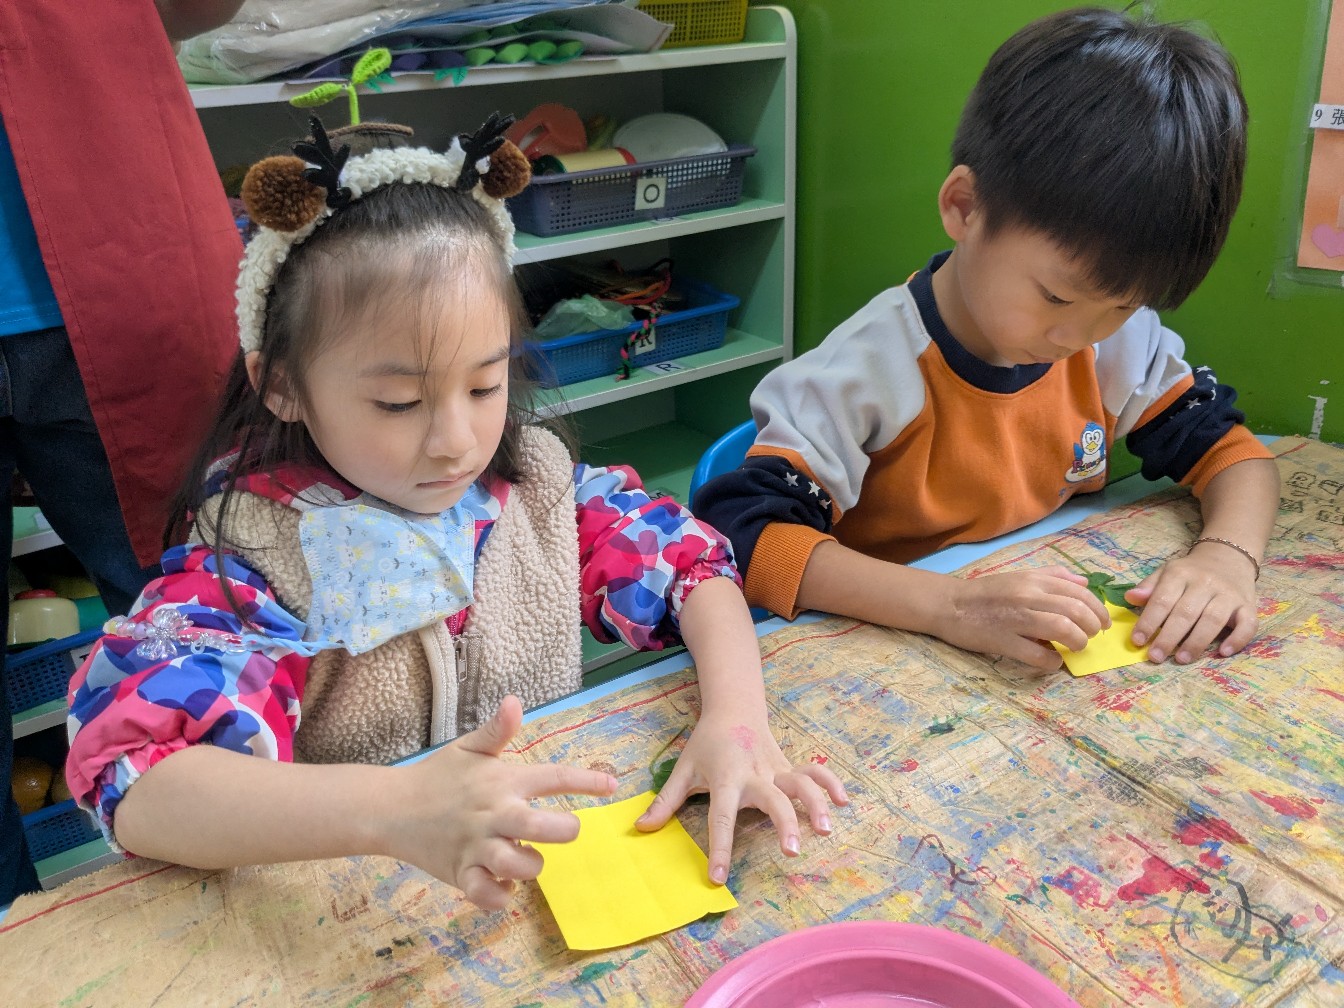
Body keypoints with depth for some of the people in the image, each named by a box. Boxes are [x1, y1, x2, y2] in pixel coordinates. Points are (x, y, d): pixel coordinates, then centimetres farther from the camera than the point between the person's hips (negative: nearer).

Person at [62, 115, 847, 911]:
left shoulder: (536, 479, -4)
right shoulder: (252, 557, -16)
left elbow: (691, 564, -1)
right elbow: (133, 782, -28)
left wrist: (735, 718, -20)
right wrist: (394, 809, -44)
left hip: (565, 863, 3)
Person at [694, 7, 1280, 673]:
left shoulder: (1122, 340, -4)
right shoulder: (868, 373, -23)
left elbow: (1227, 448, 6)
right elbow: (743, 534, -31)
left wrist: (1227, 556, -17)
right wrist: (953, 606, -41)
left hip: (1058, 658, 5)